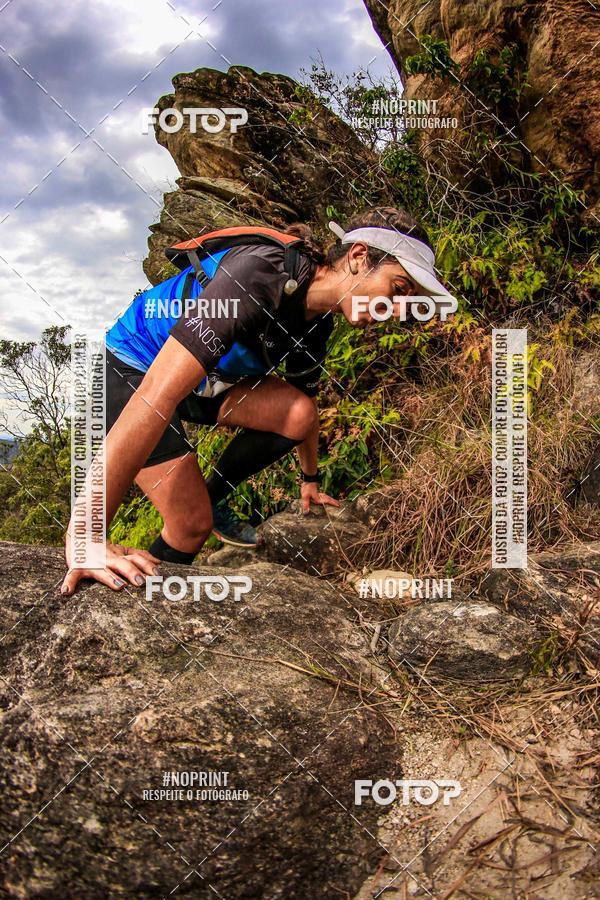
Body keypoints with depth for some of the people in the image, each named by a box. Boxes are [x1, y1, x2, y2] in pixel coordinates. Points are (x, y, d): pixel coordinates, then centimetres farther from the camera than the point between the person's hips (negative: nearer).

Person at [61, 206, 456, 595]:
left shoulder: (318, 320, -7)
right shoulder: (261, 274, -36)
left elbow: (303, 408, 13)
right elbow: (156, 397, -45)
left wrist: (310, 481, 22)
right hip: (130, 370, -7)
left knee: (296, 413, -16)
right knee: (194, 523, -16)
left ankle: (211, 498, 7)